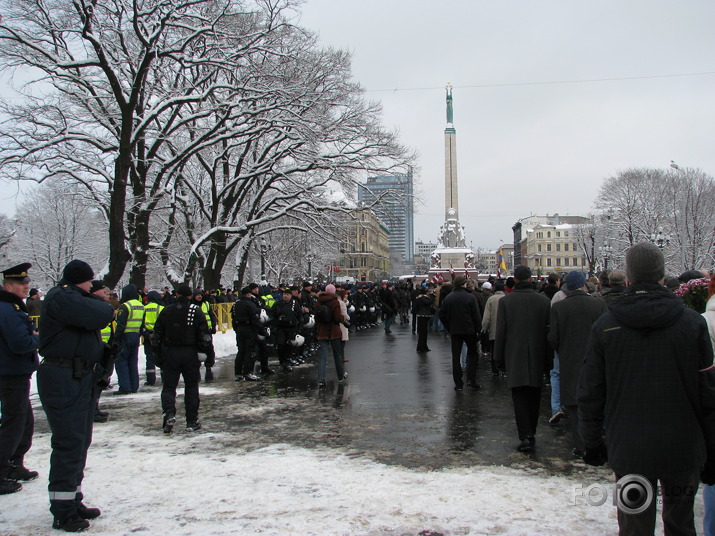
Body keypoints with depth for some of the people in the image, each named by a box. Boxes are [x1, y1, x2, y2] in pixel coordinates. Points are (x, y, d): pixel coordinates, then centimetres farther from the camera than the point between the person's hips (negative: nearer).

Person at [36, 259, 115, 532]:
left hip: (82, 379, 11)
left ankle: (73, 501, 27)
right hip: (64, 379, -11)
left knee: (81, 441, 16)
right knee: (69, 443, -7)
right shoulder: (61, 298, -15)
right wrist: (109, 309, -6)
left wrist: (101, 305, -5)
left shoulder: (74, 296, 20)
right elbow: (94, 316, -27)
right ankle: (63, 512, 1)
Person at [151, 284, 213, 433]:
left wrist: (158, 355, 13)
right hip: (190, 354, -1)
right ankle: (192, 422, 10)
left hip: (169, 354, 1)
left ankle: (168, 413, -18)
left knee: (169, 386, 6)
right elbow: (205, 335, -6)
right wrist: (208, 353, 1)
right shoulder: (196, 311, -2)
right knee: (191, 387, 9)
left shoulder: (166, 311, 4)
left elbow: (156, 335, 6)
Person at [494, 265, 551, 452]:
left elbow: (500, 332, -5)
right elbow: (549, 331, 2)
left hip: (514, 357, -2)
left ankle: (525, 436, -7)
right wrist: (548, 358, 10)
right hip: (537, 357, 2)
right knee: (533, 397, 13)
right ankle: (531, 434, 23)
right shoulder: (543, 300, -1)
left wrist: (499, 358, 3)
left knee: (519, 396, 1)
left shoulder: (505, 301, -6)